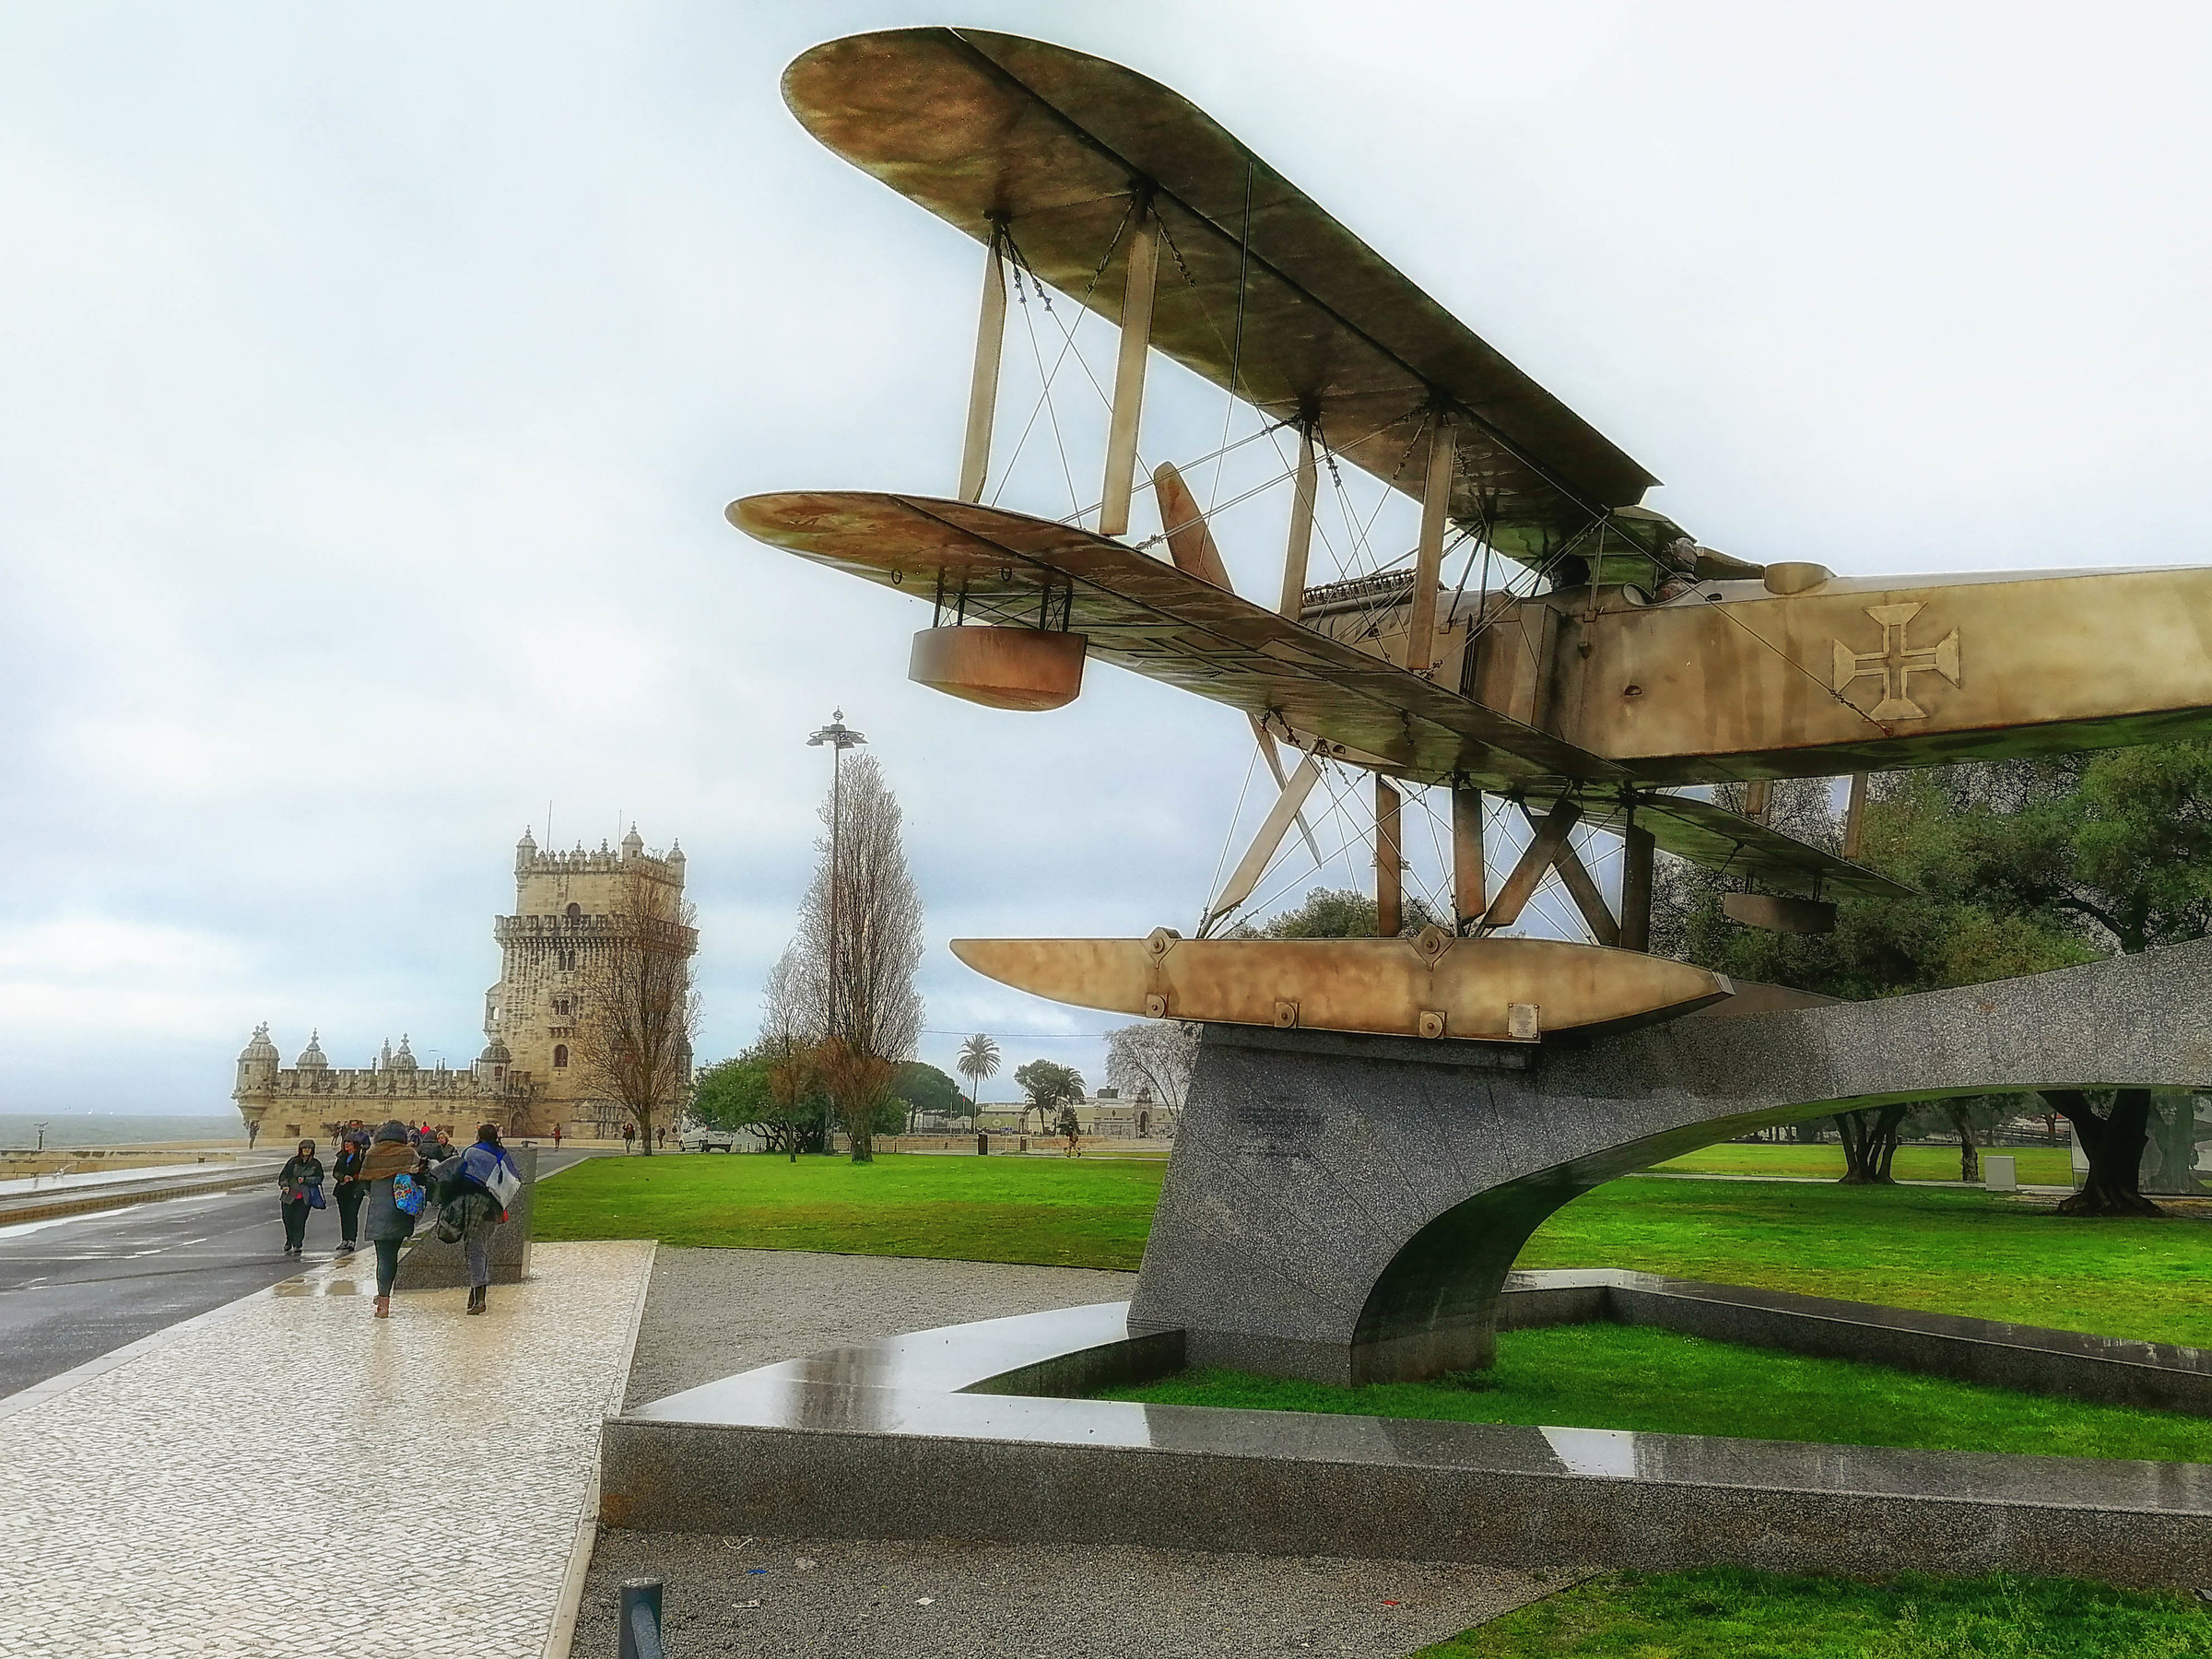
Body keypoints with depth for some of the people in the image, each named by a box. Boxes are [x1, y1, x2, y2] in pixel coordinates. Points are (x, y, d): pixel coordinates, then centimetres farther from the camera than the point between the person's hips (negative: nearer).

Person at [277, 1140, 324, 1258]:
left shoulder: (316, 1164, 6)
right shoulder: (293, 1161, 6)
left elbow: (319, 1178, -1)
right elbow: (283, 1175, 7)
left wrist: (305, 1180, -14)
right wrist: (284, 1185, -9)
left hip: (305, 1198, -1)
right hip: (290, 1196, 1)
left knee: (299, 1221, -9)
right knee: (288, 1220, 5)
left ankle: (297, 1247, -6)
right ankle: (289, 1242, 27)